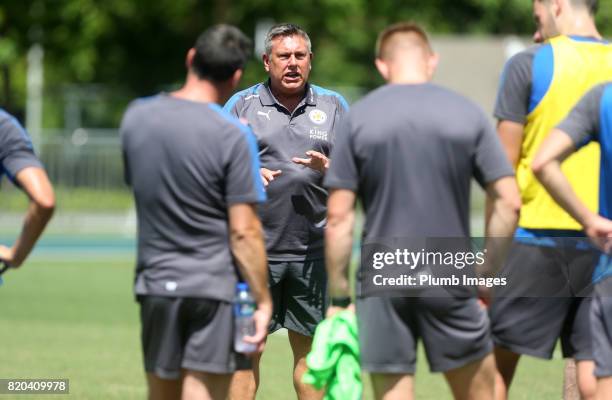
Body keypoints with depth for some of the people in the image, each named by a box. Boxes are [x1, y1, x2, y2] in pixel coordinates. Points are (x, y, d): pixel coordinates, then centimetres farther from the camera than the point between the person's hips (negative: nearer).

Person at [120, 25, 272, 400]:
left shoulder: (136, 117, 3)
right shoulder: (233, 136, -13)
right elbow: (243, 232, -13)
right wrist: (263, 302, -7)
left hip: (156, 282, 5)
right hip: (215, 285, -5)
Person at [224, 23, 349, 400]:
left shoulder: (333, 106, 10)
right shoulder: (242, 105, 5)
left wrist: (327, 168, -15)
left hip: (312, 251, 2)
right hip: (254, 249, -1)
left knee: (310, 347, 6)